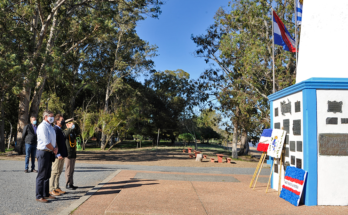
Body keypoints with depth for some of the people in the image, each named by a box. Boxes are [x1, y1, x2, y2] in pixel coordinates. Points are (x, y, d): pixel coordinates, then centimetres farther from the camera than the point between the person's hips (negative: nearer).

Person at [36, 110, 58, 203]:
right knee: (42, 176, -4)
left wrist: (55, 148, 3)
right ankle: (39, 196, 4)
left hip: (50, 153, 9)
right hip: (43, 153, -9)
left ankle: (46, 194, 24)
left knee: (47, 175, 15)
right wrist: (54, 149, -6)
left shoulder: (50, 127, 16)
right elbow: (46, 142, -18)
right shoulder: (42, 126, -13)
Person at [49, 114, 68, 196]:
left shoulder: (60, 130, 16)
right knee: (55, 172, -3)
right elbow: (54, 143, -21)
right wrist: (58, 154, -22)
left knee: (59, 172, 14)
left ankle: (57, 188, 23)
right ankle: (51, 189, 4)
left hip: (61, 155, 10)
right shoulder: (55, 129, -15)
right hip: (57, 155, -10)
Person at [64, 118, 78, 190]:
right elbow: (65, 135, -35)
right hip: (68, 154, -8)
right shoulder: (66, 131, -9)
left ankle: (71, 184, 18)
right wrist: (71, 128, -44)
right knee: (68, 170, -3)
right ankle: (68, 184, 3)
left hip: (73, 155, 8)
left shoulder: (73, 132, 17)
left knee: (72, 170, 12)